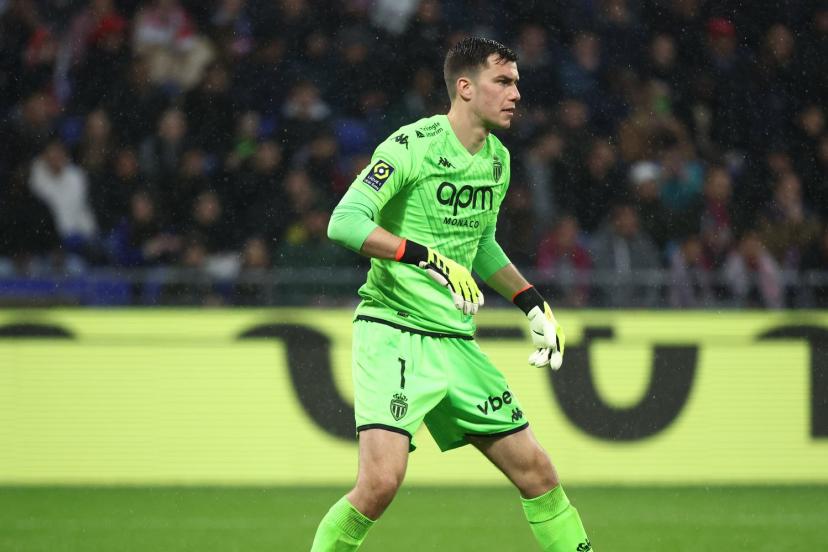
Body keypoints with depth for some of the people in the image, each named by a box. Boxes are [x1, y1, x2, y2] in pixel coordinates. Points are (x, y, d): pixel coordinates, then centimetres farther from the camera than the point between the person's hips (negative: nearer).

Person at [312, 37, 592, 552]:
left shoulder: (497, 159, 11)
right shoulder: (412, 146, -13)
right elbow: (345, 222, -22)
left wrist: (536, 305, 21)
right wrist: (431, 259, -30)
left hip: (457, 340, 7)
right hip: (392, 331, -7)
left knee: (537, 472, 5)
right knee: (382, 480, -22)